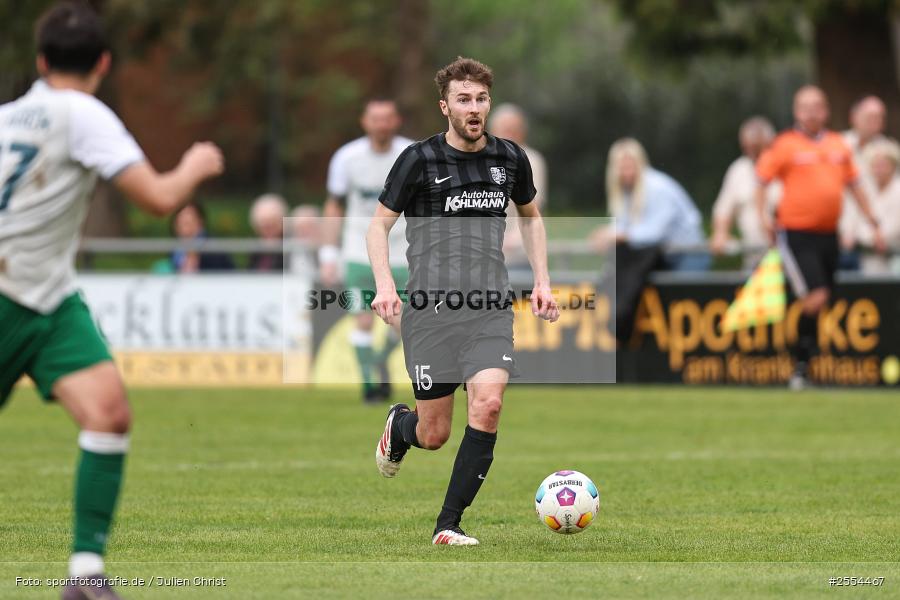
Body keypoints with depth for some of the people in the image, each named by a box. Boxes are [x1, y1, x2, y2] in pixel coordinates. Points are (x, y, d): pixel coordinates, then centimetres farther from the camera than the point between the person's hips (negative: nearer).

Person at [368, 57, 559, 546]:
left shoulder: (510, 158, 8)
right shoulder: (420, 160, -3)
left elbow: (530, 216, 26)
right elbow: (379, 224, 4)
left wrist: (541, 280, 15)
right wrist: (384, 284, -11)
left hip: (490, 308, 2)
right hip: (430, 308, -2)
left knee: (488, 402, -21)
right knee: (433, 435, 0)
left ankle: (449, 524, -11)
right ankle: (399, 426, 40)